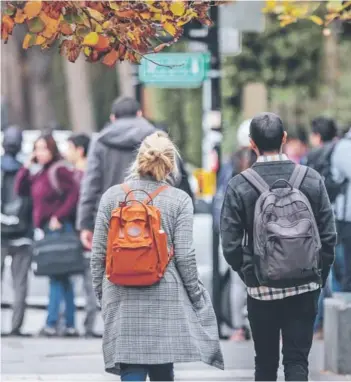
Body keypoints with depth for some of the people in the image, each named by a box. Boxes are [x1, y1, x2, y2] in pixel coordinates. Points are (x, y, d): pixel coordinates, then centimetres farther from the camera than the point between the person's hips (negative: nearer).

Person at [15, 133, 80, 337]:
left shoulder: (60, 170, -11)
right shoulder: (40, 174, 17)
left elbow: (74, 194, -19)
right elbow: (21, 190, 14)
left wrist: (59, 217, -19)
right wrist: (27, 166, 5)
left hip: (58, 228, -10)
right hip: (48, 228, 10)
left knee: (56, 275, -10)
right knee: (62, 277, 9)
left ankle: (51, 324, -11)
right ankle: (70, 325, 12)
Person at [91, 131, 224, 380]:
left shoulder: (112, 196, 3)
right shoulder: (179, 200, -2)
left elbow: (98, 252, 5)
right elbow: (184, 256, -5)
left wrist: (100, 291, 17)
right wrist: (196, 295, 8)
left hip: (122, 299, 1)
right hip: (165, 297, -1)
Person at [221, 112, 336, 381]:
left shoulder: (239, 186, -9)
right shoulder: (311, 180, -4)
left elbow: (230, 245, -8)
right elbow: (329, 236, -1)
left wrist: (249, 275, 10)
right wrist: (320, 276, 12)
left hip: (261, 289, -1)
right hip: (305, 288, 1)